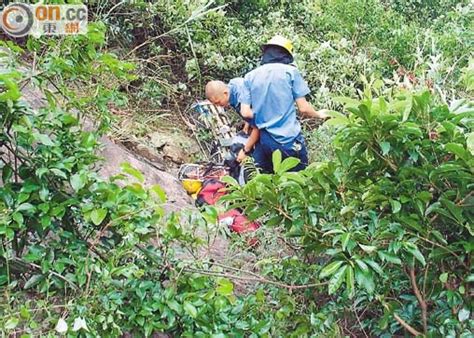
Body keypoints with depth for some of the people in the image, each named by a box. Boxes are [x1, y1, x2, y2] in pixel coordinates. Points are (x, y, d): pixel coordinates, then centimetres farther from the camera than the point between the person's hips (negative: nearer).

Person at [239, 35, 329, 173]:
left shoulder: (250, 76, 5)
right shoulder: (290, 71, -2)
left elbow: (245, 113, -1)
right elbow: (303, 109, -3)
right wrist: (318, 114, 17)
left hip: (264, 141, 3)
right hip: (289, 140, -3)